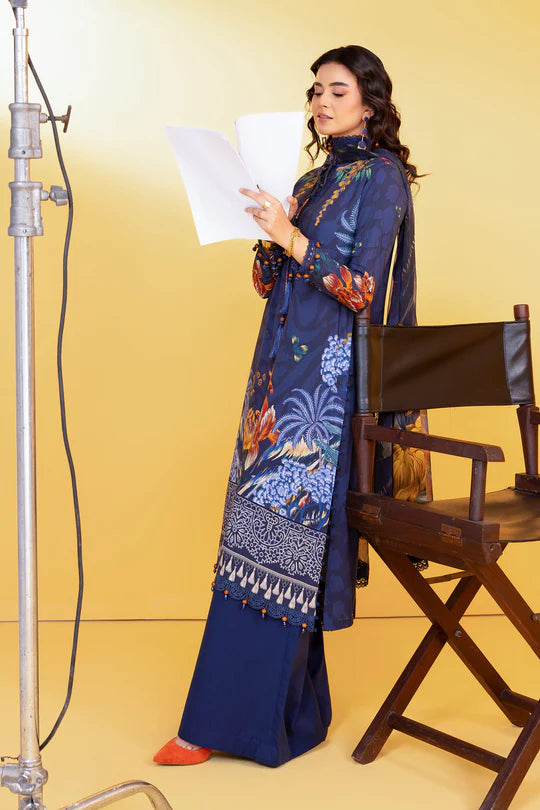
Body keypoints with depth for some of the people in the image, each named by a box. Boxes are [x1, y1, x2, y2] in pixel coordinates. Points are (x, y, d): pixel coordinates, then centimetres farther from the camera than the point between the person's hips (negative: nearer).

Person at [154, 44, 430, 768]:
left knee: (284, 532, -8)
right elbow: (270, 283, 16)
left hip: (328, 374, -8)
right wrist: (269, 229, -1)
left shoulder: (381, 176, -4)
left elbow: (361, 288, -13)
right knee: (264, 529, 6)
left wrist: (293, 238, -20)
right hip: (282, 368, 8)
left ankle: (252, 718, 1)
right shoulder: (312, 179, 19)